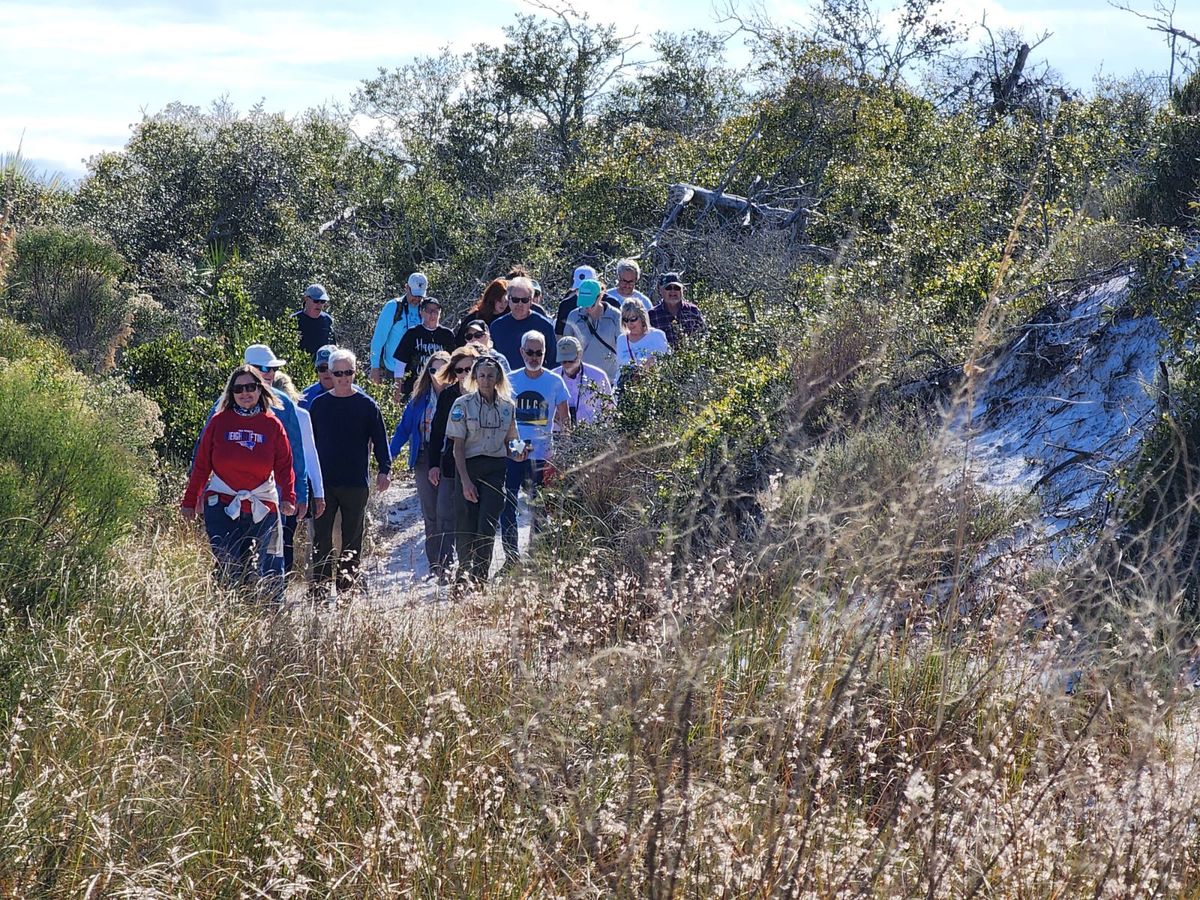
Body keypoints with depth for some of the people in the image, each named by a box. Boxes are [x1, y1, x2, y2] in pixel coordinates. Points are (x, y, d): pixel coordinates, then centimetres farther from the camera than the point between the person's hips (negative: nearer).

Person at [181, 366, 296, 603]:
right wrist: (189, 501, 2)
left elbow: (284, 466, 3)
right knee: (228, 571, -1)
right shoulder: (219, 422, 2)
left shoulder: (272, 425, 4)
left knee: (272, 571, -1)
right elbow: (201, 465, 5)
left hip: (263, 507, 0)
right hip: (221, 505, 0)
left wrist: (288, 498, -12)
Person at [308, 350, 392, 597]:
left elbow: (379, 439, 2)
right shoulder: (319, 404, 7)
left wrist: (384, 470, -9)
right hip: (323, 482, 1)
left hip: (356, 484, -1)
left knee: (352, 539, 5)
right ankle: (320, 585, 1)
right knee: (321, 537, -2)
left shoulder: (366, 405, 2)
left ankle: (348, 586, 12)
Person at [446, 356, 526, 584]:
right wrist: (465, 480, -11)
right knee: (467, 523, 2)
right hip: (470, 466, -1)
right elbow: (458, 446, -3)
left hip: (496, 469, 1)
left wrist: (515, 451, -5)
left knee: (488, 524, -10)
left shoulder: (508, 406, 9)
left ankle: (480, 577, -8)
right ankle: (464, 568, 24)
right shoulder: (463, 404, -1)